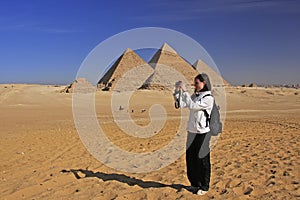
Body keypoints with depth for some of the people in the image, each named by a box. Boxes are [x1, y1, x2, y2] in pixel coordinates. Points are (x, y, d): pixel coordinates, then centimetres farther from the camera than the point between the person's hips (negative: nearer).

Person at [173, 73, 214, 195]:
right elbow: (180, 104, 4)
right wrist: (177, 91, -6)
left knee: (202, 160, 4)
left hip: (202, 133, -7)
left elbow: (192, 106, -23)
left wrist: (184, 91, -20)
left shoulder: (208, 98, -12)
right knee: (190, 158, 13)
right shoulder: (194, 96, 9)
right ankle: (195, 183, 29)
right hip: (191, 131, 7)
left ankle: (204, 187, 19)